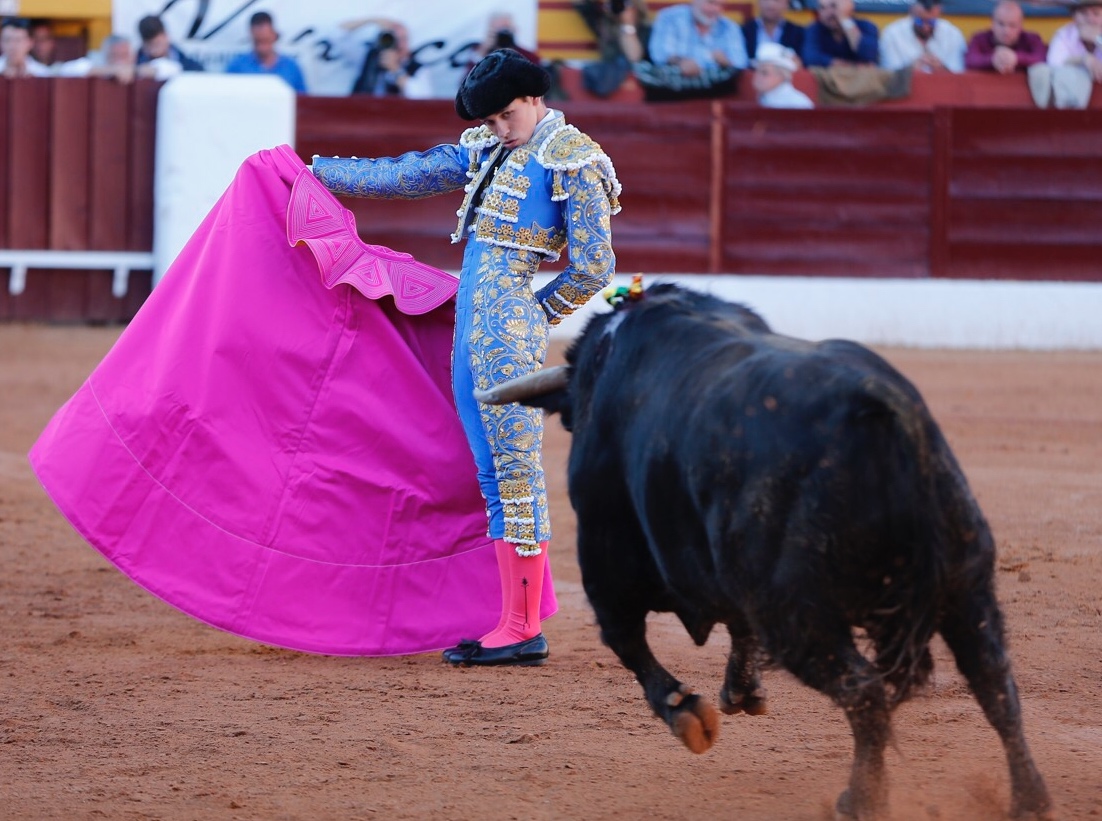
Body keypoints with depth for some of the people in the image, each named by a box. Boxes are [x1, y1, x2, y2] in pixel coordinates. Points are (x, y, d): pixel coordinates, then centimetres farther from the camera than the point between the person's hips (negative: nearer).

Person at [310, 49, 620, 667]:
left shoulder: (572, 162, -6)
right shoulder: (489, 151, 18)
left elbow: (594, 269, -7)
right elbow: (406, 173, 24)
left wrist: (536, 313, 2)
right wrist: (315, 173, 24)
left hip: (510, 332, -8)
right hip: (471, 329, 8)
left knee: (517, 470, -8)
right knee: (496, 477, 8)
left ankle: (526, 631, -7)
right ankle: (513, 624, 11)